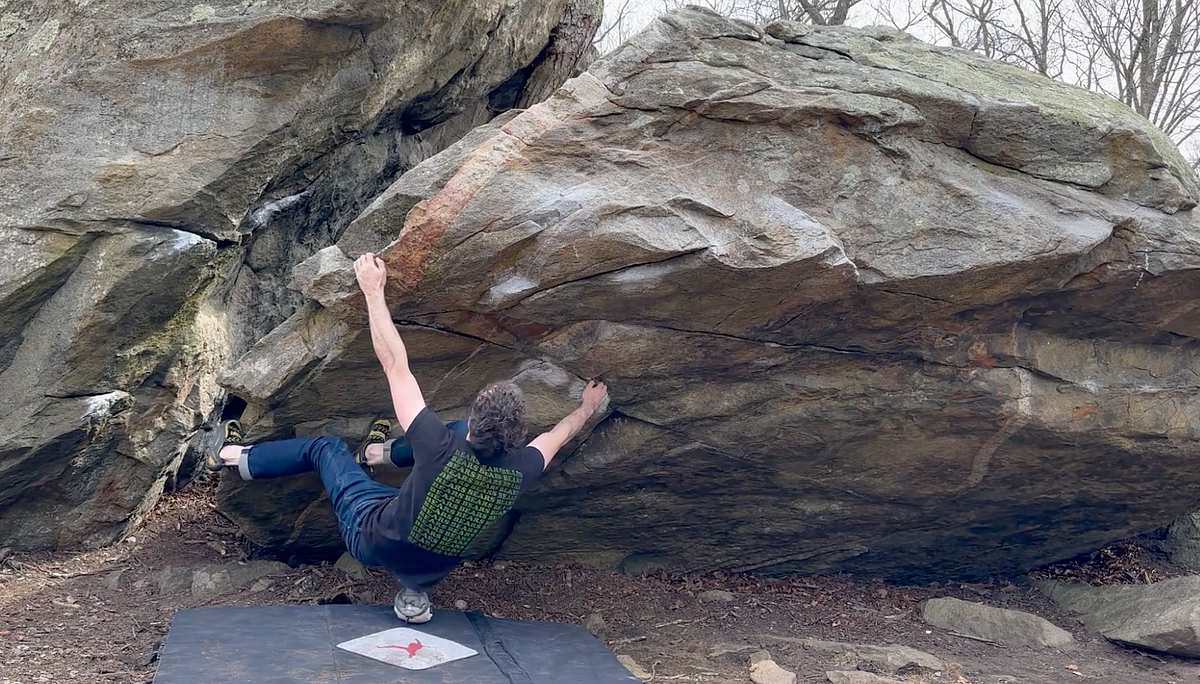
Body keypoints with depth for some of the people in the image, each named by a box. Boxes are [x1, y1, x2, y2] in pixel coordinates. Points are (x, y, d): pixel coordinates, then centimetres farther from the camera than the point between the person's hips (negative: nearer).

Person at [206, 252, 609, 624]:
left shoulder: (443, 449, -38)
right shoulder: (519, 472, -28)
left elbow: (395, 365, -32)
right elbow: (558, 434, -4)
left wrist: (374, 291, -25)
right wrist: (587, 407, 17)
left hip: (371, 541, -3)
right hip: (435, 567, 4)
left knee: (324, 447, 16)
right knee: (464, 434, 15)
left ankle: (235, 456, 42)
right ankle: (380, 452, 37)